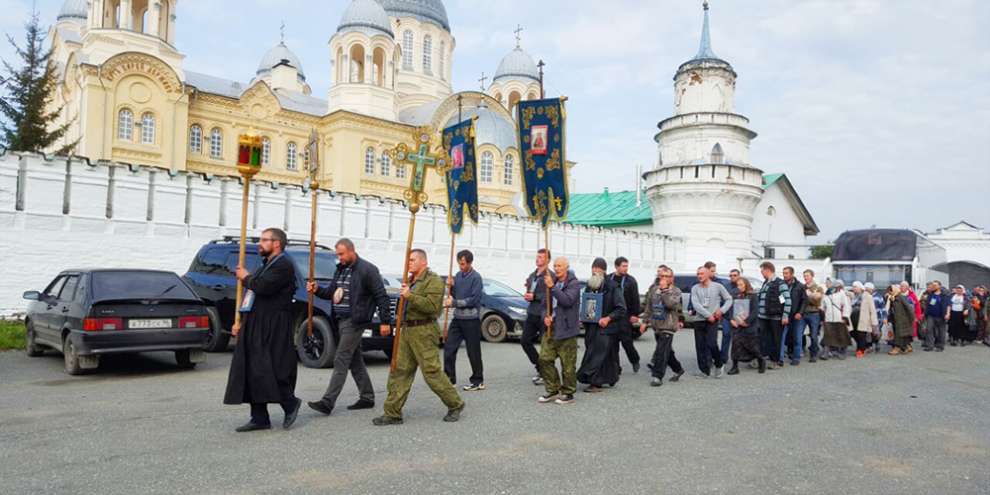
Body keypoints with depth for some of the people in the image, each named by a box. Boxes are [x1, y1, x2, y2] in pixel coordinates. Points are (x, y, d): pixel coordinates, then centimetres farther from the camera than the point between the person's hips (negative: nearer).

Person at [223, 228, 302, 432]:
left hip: (273, 329, -9)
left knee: (268, 371, -8)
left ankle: (291, 404, 12)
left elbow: (263, 287, -24)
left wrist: (246, 277, -5)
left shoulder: (284, 265, -9)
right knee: (252, 373, 7)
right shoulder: (265, 266, 22)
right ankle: (260, 418, 13)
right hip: (254, 328, 9)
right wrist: (241, 322, 17)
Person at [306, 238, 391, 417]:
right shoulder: (340, 269, 15)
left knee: (341, 360, -9)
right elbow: (331, 292, 21)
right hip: (341, 320, 8)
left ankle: (327, 402, -8)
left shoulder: (367, 269, -10)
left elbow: (382, 296, -10)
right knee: (355, 360, 13)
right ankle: (367, 397, 23)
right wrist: (317, 290, 0)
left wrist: (385, 321, -13)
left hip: (354, 320, -8)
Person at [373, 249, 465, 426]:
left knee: (432, 372, -6)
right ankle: (393, 413, 9)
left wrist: (410, 296, -23)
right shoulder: (410, 281, 20)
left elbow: (432, 307, -23)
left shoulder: (433, 280, -10)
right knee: (399, 371, 5)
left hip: (423, 332, -9)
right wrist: (403, 295, 15)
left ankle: (455, 405, 11)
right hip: (407, 331, 9)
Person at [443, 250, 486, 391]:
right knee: (449, 348, 4)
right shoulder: (458, 275, 10)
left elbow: (474, 300, -16)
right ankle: (449, 378, 15)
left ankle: (478, 381, 14)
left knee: (473, 351, 2)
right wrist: (451, 286, -3)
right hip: (457, 317, 7)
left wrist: (454, 303, -14)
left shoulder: (476, 277, -11)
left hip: (471, 319, -6)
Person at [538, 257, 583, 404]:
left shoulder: (574, 283, -7)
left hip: (566, 329, -6)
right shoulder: (552, 281, 12)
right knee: (544, 359, 4)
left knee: (568, 364, 0)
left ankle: (568, 393, 13)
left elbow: (567, 301, -22)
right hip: (551, 327, 6)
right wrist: (545, 316, -1)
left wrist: (552, 287, -25)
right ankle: (553, 390, 17)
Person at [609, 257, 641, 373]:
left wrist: (635, 315, -8)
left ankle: (635, 360, 22)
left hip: (625, 316, -3)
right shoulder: (609, 279, 7)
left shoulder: (630, 280, 0)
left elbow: (635, 299, -2)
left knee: (626, 341, -3)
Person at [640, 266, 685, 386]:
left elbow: (670, 304, -24)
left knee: (661, 352, -12)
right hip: (656, 326, 6)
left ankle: (657, 376, -8)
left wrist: (664, 290, -18)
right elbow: (648, 307, 15)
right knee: (667, 351, 17)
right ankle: (678, 369, 36)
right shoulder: (653, 289, 9)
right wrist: (645, 321, 12)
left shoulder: (675, 291, -5)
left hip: (668, 327, -6)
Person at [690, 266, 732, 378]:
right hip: (699, 320, 3)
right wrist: (708, 315, -13)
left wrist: (722, 310, -6)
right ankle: (704, 370, 10)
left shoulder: (718, 286, 3)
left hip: (713, 320, -3)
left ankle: (719, 365, 10)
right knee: (700, 346, 1)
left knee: (711, 344, -14)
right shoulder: (695, 288, 4)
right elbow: (696, 304, -6)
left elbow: (729, 299, 9)